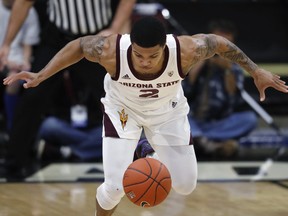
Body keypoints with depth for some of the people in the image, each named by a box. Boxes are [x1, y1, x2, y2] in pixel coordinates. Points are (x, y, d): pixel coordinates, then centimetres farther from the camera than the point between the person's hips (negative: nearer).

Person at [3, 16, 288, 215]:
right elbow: (78, 45, -16)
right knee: (115, 186, -15)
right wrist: (41, 75, -20)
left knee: (185, 186, 5)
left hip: (167, 111, 2)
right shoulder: (111, 51, -39)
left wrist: (256, 71, -9)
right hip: (122, 109, -2)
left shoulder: (185, 50, -38)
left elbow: (217, 42, -16)